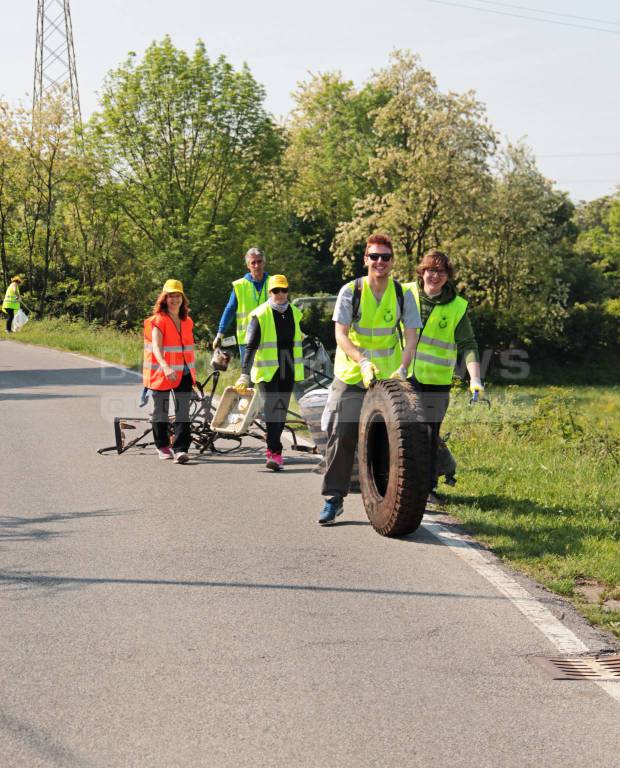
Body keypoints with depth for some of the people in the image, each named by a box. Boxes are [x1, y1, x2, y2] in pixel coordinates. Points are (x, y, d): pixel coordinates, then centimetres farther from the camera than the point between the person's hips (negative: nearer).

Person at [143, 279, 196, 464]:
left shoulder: (187, 322, 9)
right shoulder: (158, 321, -10)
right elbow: (156, 347, -23)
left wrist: (193, 371, 22)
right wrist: (165, 367, -39)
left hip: (183, 373, 4)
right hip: (162, 373, -4)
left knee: (183, 412, -5)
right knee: (161, 410, 8)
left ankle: (181, 449, -7)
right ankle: (162, 446, 24)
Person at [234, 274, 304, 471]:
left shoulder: (294, 314, 10)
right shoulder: (260, 315, -7)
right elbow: (250, 346, -10)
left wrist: (300, 369, 21)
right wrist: (245, 374, -18)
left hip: (288, 371, 5)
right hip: (267, 371, -5)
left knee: (281, 411, 10)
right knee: (272, 411, -13)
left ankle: (273, 449, 23)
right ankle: (275, 453, -15)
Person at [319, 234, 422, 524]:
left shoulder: (403, 295, -1)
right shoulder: (350, 292, -6)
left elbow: (411, 337, -6)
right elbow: (340, 335, -11)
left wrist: (402, 369, -24)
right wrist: (363, 361, -27)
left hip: (389, 378, 1)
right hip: (350, 376, -1)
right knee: (341, 435, -5)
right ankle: (333, 499, 2)